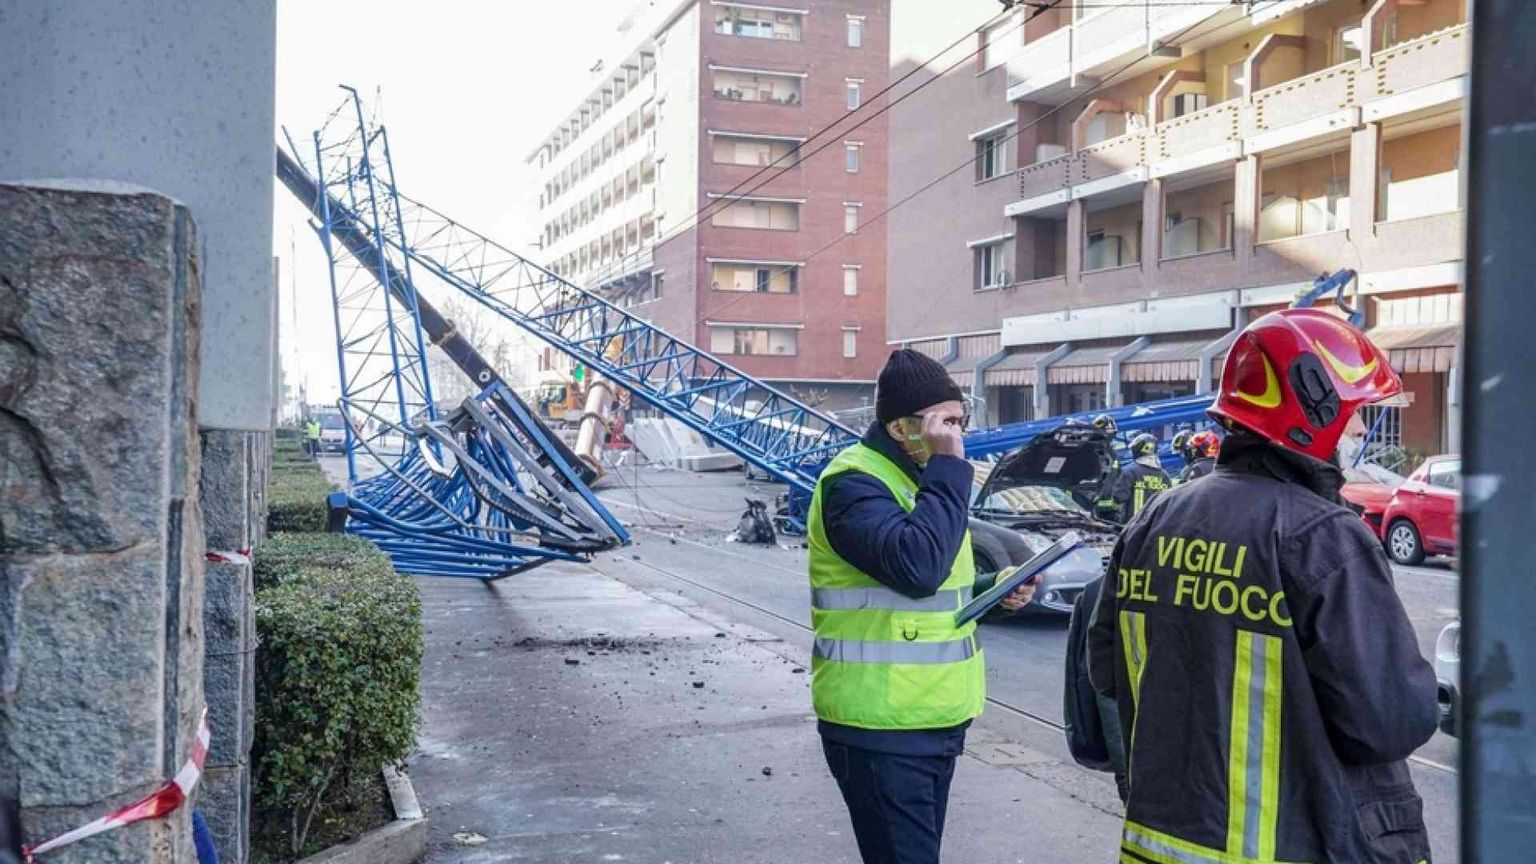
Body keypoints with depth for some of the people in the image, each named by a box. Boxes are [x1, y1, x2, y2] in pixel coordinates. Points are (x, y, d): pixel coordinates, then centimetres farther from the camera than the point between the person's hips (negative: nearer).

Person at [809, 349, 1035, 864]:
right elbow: (917, 565, -32)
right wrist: (949, 467, -25)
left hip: (935, 720, 10)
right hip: (881, 729, -10)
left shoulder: (919, 477, 14)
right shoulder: (854, 483, -16)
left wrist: (996, 590, 7)